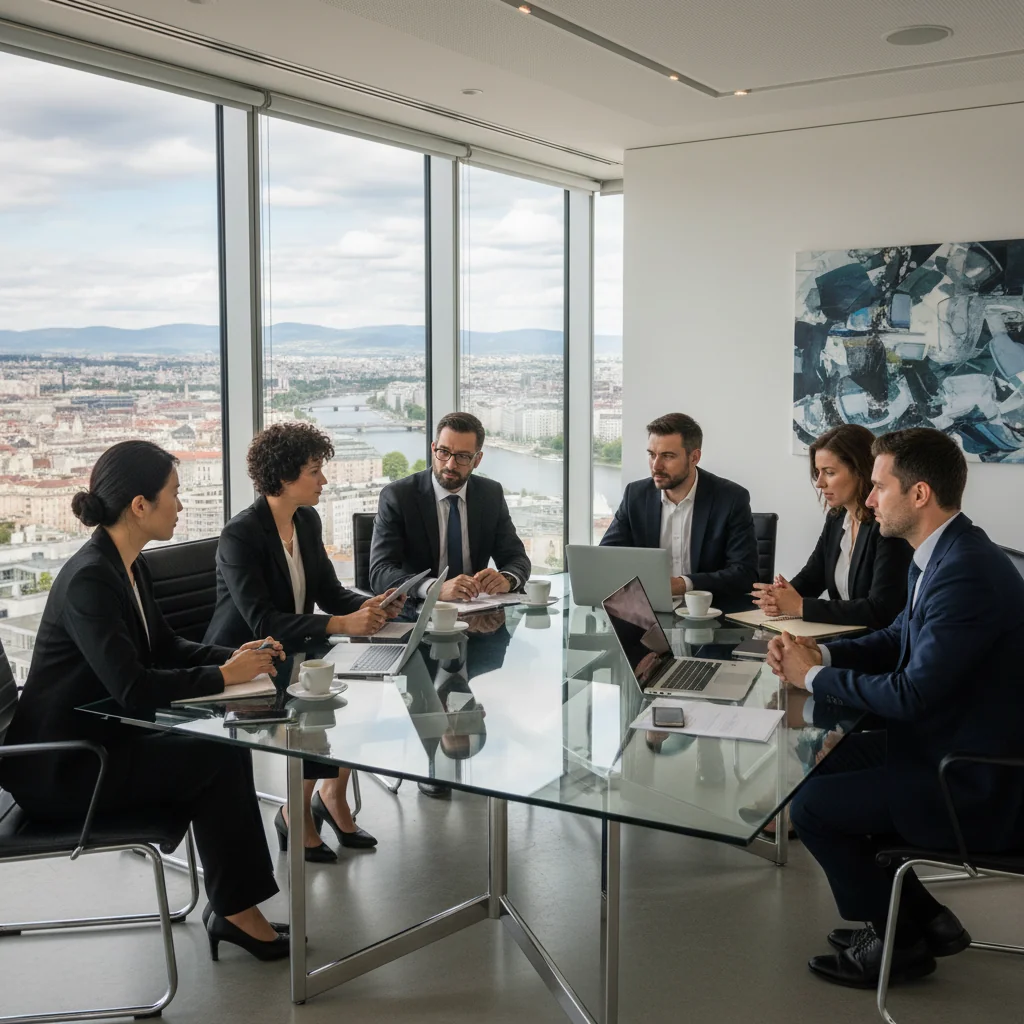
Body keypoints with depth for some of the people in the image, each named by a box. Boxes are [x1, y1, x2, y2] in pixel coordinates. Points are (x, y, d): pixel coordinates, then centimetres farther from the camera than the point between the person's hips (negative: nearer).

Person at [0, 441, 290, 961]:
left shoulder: (130, 567, 5)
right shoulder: (89, 579, -25)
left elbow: (164, 646, 15)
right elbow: (133, 688, -31)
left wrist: (235, 655, -1)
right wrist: (224, 676, -22)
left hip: (103, 739, 9)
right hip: (59, 768, -9)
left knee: (225, 749, -5)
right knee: (220, 758, -14)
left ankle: (233, 905, 3)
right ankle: (234, 910, 1)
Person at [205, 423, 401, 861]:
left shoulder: (307, 521, 4)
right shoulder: (240, 536, -20)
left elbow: (329, 592, 8)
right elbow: (262, 621, -29)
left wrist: (369, 606, -14)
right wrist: (339, 625, -38)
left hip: (289, 656, 7)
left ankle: (331, 795, 4)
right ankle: (296, 814, -4)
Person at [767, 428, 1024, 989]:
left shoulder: (967, 573, -28)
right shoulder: (941, 555, 3)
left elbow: (912, 695, -28)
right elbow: (898, 639, 16)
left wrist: (814, 677, -14)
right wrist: (818, 653, -1)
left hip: (975, 788, -10)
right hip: (945, 746, 10)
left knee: (811, 806, -7)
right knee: (819, 767, 14)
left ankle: (899, 940, 15)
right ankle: (925, 918, 24)